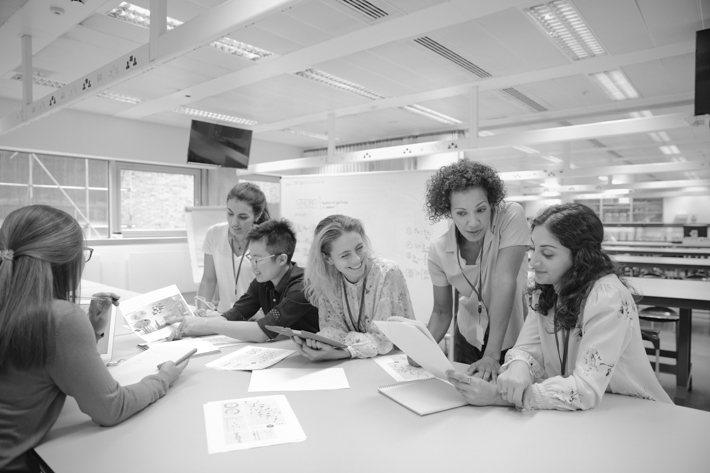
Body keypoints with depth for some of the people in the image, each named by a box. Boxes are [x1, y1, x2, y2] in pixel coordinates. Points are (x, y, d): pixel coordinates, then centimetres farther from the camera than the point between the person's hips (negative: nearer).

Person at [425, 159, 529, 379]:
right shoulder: (438, 251, -14)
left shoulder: (511, 216, -22)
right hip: (468, 338, 2)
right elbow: (441, 312, -4)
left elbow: (505, 281, -29)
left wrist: (492, 356, -33)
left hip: (513, 336, -2)